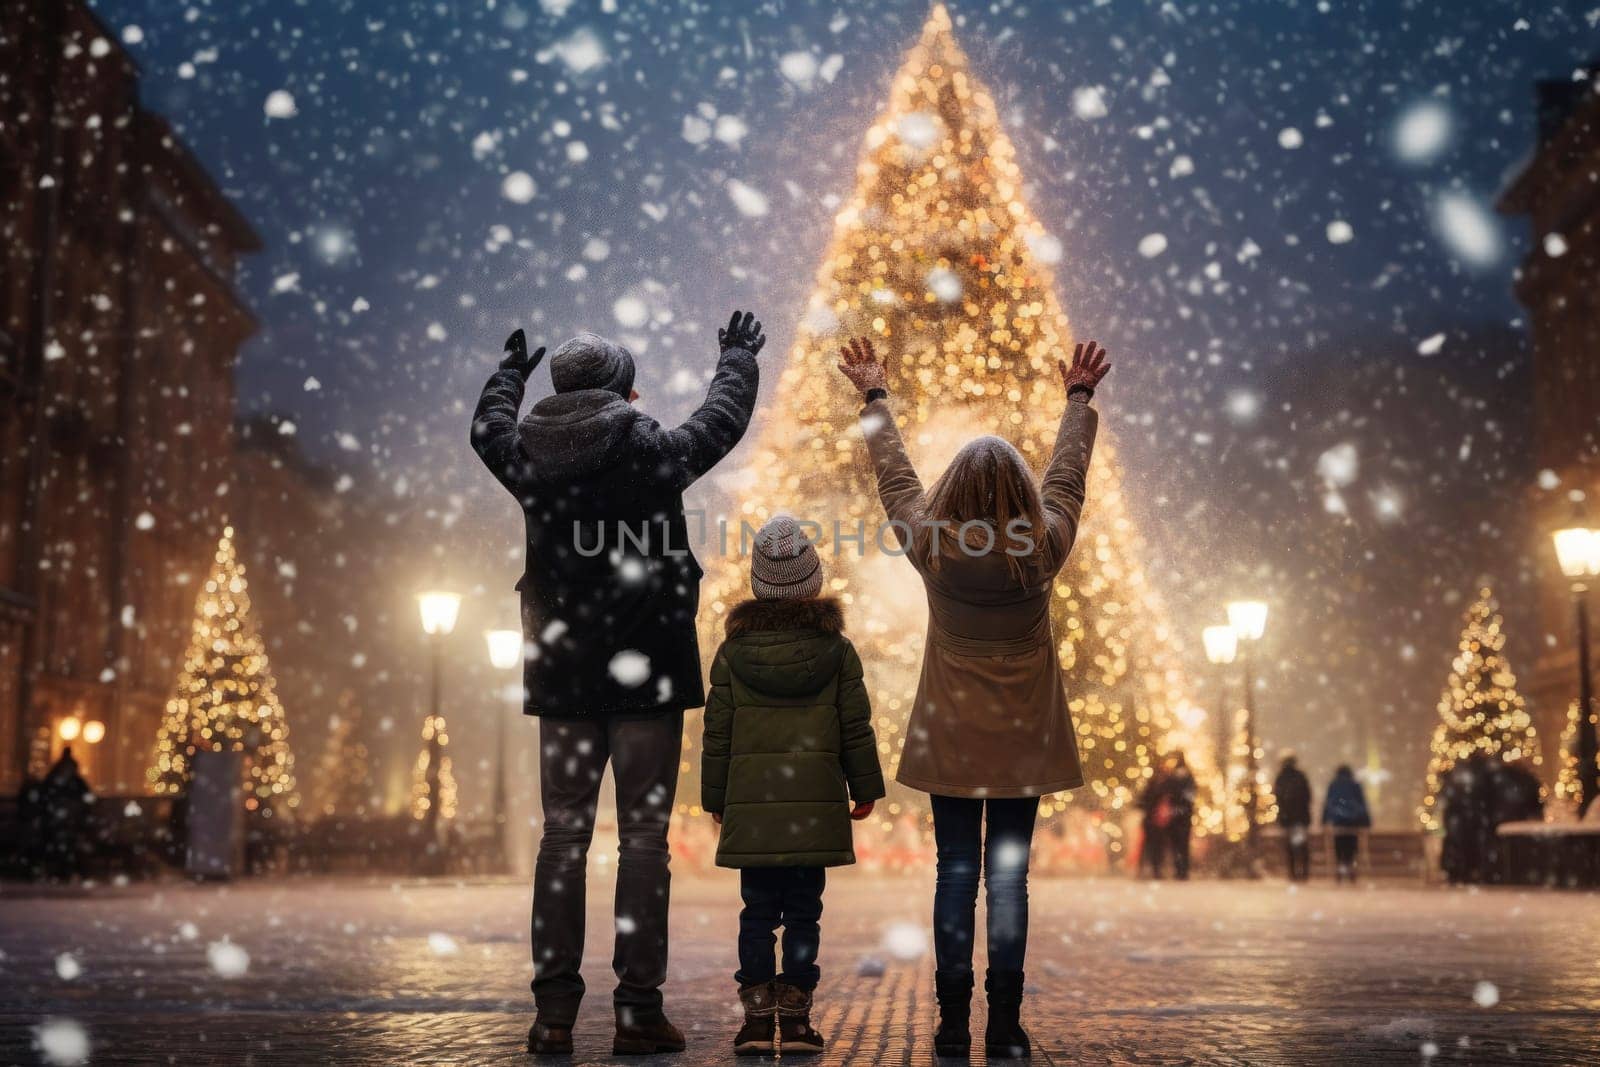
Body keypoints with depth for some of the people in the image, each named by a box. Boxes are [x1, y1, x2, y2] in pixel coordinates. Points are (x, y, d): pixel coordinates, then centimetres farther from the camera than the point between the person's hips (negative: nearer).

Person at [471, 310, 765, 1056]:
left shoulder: (529, 460, 1)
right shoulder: (655, 454, -6)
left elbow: (487, 427, 25)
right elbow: (724, 419, 13)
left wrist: (511, 369, 45)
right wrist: (739, 357, 33)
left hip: (563, 679, 3)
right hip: (648, 675, -3)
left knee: (562, 835, 8)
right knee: (643, 837, 1)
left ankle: (554, 1012, 8)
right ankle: (638, 1010, 2)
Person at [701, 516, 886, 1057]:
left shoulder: (732, 652, 0)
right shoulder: (837, 650, 0)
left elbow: (717, 734, 3)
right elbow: (857, 728, 2)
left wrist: (715, 798, 12)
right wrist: (864, 789, 12)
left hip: (751, 804, 1)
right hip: (818, 804, 0)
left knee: (758, 912, 7)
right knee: (803, 912, 5)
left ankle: (758, 1018, 6)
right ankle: (795, 1018, 5)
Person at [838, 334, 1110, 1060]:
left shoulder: (931, 548, -9)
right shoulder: (1042, 549, -9)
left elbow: (894, 474, 6)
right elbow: (1067, 472, 7)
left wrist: (875, 396, 21)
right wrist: (1080, 397, 23)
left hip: (950, 741, 0)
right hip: (1024, 740, 0)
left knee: (956, 875, 5)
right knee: (1009, 879, 3)